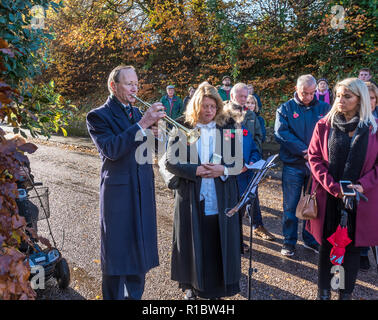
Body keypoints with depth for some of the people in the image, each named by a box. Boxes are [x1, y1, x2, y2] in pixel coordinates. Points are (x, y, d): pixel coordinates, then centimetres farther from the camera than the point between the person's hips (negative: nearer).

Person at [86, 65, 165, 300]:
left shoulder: (137, 113, 12)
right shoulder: (98, 116, -7)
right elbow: (111, 150, -23)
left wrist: (152, 132, -10)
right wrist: (142, 124, -27)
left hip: (143, 191, 6)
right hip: (118, 191, -6)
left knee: (140, 248, 16)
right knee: (117, 252, 5)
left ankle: (135, 293, 33)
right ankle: (114, 295, 22)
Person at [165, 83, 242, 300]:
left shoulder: (228, 127, 4)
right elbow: (171, 162, -3)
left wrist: (223, 170, -14)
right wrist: (196, 170, -17)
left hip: (221, 199, 1)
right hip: (191, 198, -1)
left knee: (219, 243, 7)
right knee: (193, 243, 9)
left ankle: (218, 287, 25)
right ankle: (191, 286, 29)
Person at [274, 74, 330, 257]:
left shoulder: (324, 108, 7)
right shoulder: (285, 109, 1)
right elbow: (281, 133, -10)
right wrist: (303, 150, -18)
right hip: (293, 165, -2)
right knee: (290, 206, 3)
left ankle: (310, 240, 26)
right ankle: (289, 241, 17)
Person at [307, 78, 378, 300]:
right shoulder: (324, 125, 0)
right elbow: (315, 158, -3)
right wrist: (333, 187, -13)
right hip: (329, 198, 0)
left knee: (353, 246, 9)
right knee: (327, 245, 11)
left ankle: (346, 293, 27)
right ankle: (324, 291, 28)